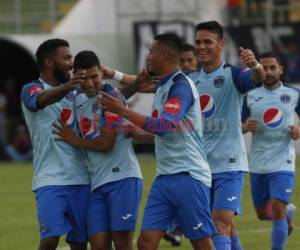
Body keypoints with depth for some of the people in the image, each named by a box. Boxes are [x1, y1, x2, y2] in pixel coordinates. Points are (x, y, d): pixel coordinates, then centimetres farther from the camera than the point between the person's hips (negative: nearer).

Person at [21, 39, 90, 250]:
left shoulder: (76, 93, 15)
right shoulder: (32, 89, -2)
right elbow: (42, 100, -25)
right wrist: (65, 88, -46)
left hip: (81, 179, 5)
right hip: (50, 180, -5)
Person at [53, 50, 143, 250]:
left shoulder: (112, 96, -8)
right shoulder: (79, 100, 15)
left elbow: (105, 144, -12)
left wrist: (75, 141, 1)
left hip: (122, 177, -7)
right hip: (98, 182, 7)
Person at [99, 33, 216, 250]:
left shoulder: (181, 85, -12)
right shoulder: (163, 86, 17)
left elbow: (166, 125, -24)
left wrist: (123, 111, -21)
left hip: (188, 176, -9)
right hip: (165, 177, 9)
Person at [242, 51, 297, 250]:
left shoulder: (294, 95, 2)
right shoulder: (250, 96, 5)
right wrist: (246, 127, -12)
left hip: (283, 163, -3)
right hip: (258, 164, 3)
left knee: (277, 209, -16)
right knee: (263, 213, 14)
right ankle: (288, 212, 46)